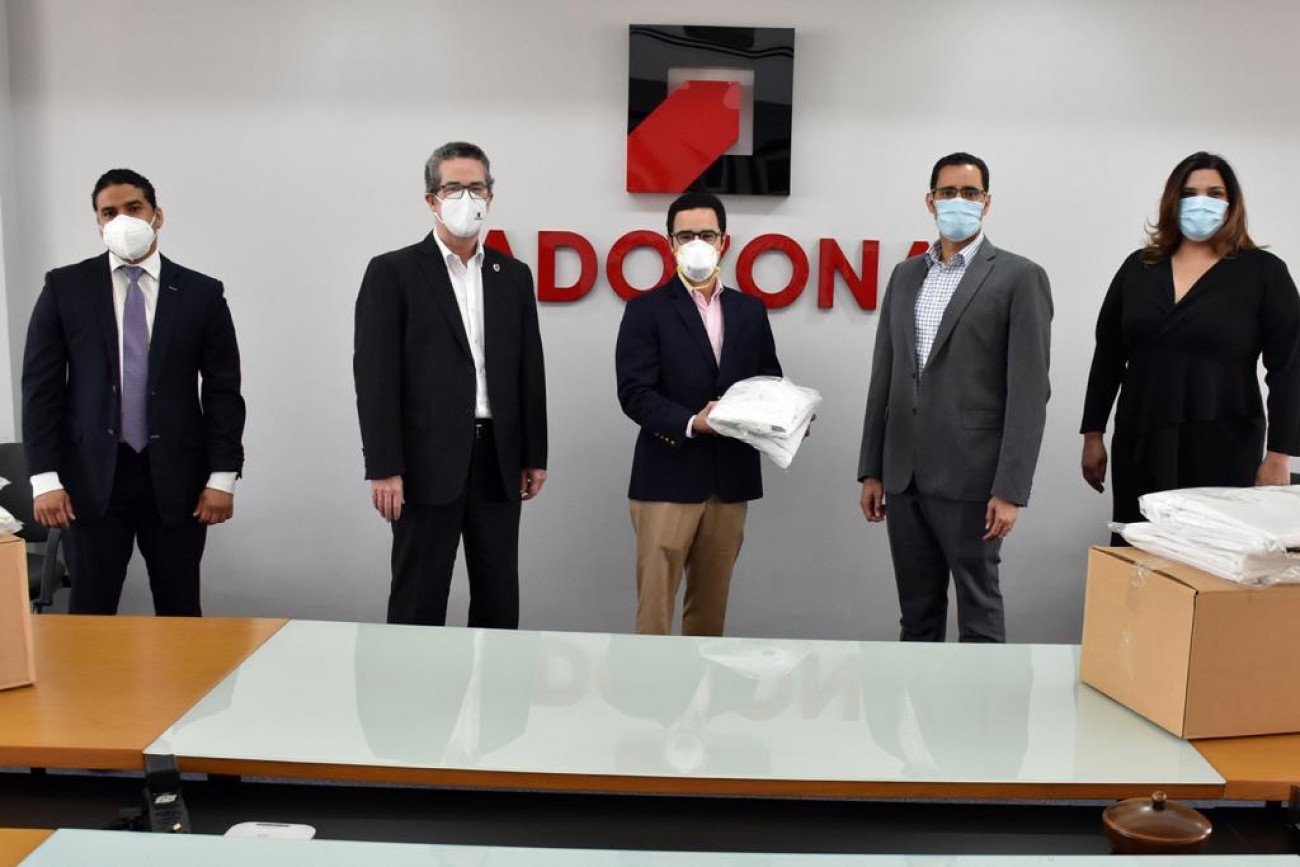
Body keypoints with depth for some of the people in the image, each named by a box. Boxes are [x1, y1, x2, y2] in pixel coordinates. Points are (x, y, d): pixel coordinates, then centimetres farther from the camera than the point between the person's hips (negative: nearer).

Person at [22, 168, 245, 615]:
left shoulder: (202, 293, 3)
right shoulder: (65, 287, 4)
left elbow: (223, 390, 2)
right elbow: (41, 386, 2)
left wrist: (223, 477, -4)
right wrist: (45, 478, -5)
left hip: (176, 478, 0)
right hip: (93, 477, 0)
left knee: (180, 612, 7)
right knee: (89, 613, 5)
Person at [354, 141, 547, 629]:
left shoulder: (513, 275, 11)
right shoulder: (393, 272, -2)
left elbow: (529, 370, 12)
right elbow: (375, 376, -7)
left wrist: (534, 456, 9)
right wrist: (384, 468, -13)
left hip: (499, 460, 4)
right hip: (430, 462, -4)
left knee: (499, 600, 11)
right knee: (418, 602, 4)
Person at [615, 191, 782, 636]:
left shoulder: (750, 310, 12)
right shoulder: (647, 309, -1)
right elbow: (635, 393, -10)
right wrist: (691, 424, -24)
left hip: (731, 480, 4)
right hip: (668, 479, -4)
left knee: (711, 606, 14)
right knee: (654, 605, -2)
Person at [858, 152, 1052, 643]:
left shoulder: (1019, 277, -3)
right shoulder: (905, 275, 13)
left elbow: (1029, 391, -9)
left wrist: (1011, 489, -14)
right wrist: (871, 470, 10)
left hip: (970, 476, -5)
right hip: (903, 475, 5)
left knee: (978, 612, 5)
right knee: (916, 613, 14)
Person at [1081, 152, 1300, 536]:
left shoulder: (1263, 271, 0)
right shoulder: (1138, 268, 8)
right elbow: (1107, 357, 10)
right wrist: (1093, 434, 7)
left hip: (1224, 451, -2)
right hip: (1141, 449, 3)